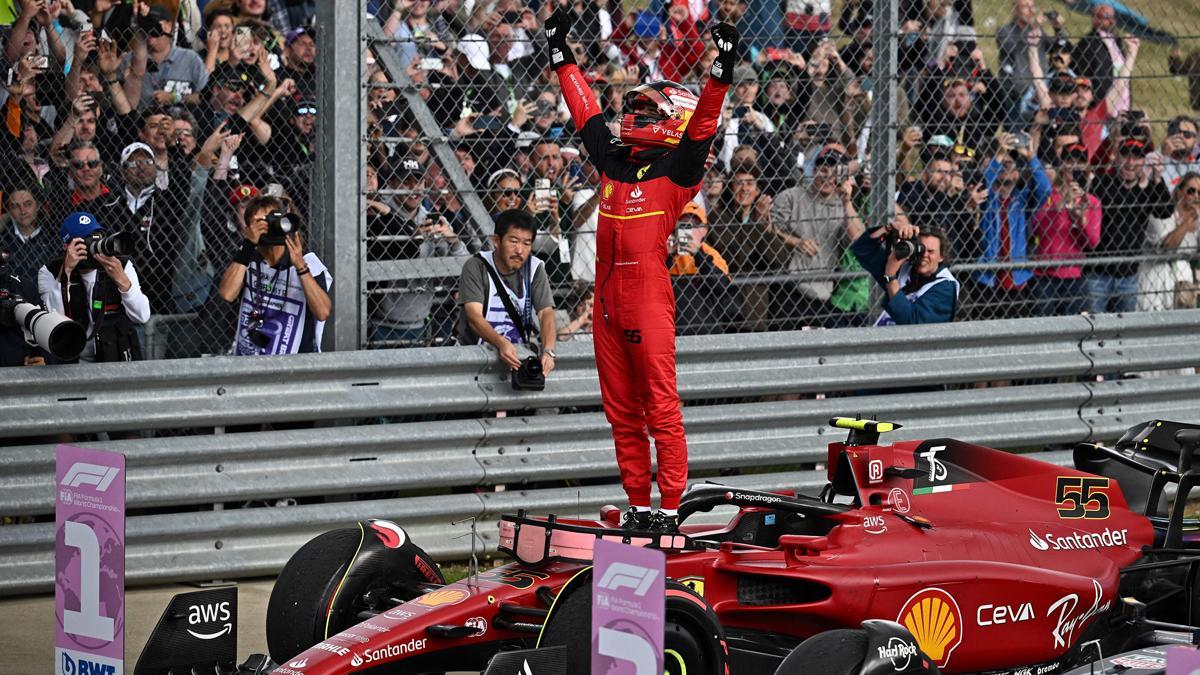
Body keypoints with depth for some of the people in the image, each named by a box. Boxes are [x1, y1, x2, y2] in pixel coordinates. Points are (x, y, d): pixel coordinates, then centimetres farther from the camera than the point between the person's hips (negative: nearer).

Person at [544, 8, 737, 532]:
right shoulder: (612, 161, 15)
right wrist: (562, 57, 31)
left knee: (661, 407, -5)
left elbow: (701, 124, -14)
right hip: (607, 300, 7)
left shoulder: (677, 170, -2)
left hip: (649, 300, -7)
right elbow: (586, 111, 25)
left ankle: (669, 508, -4)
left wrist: (721, 72, -26)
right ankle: (638, 505, 16)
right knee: (621, 411, 10)